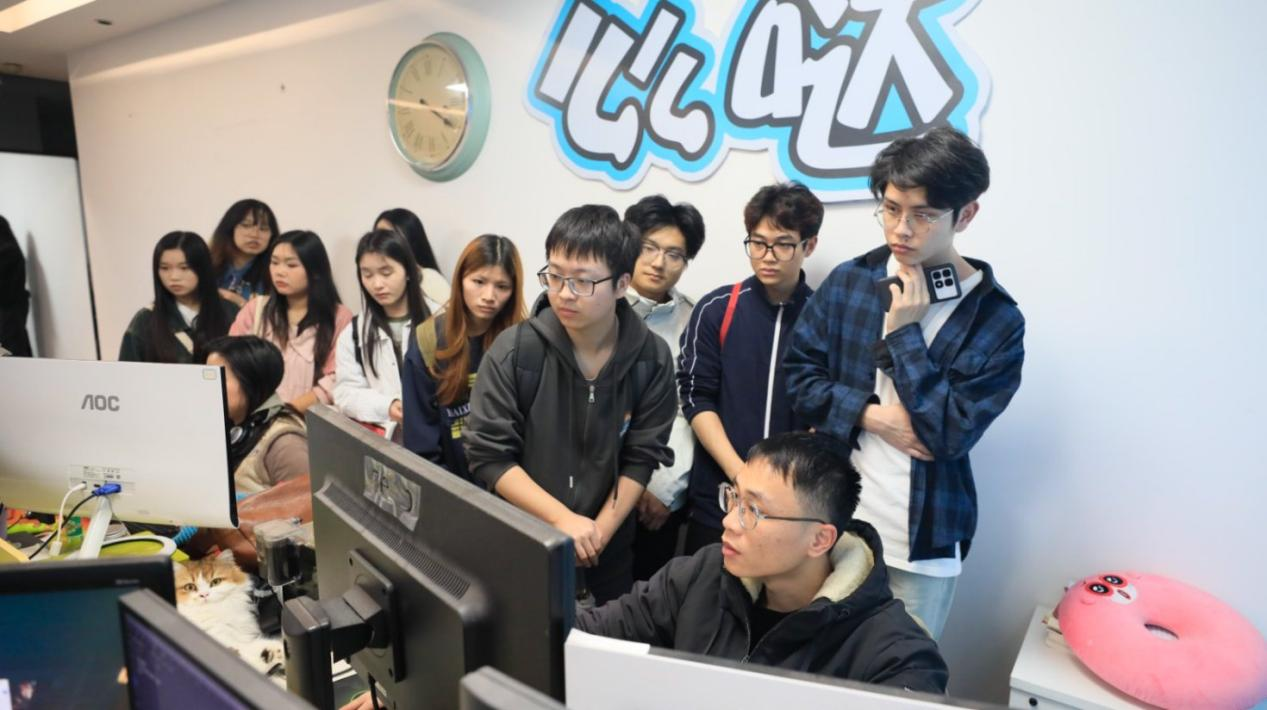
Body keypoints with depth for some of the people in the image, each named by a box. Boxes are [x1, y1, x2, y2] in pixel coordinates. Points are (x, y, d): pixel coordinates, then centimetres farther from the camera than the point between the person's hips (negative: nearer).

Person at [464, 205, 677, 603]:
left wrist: (601, 531, -15)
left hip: (609, 545, 2)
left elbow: (641, 457, -6)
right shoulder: (513, 352, -17)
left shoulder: (651, 358, -11)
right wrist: (562, 519, -22)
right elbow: (489, 455, -16)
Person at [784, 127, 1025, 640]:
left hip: (923, 539, -2)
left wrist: (903, 332, -18)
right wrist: (871, 415, -15)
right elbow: (799, 372, -1)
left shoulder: (996, 319, -11)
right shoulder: (849, 281, -3)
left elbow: (952, 434, -18)